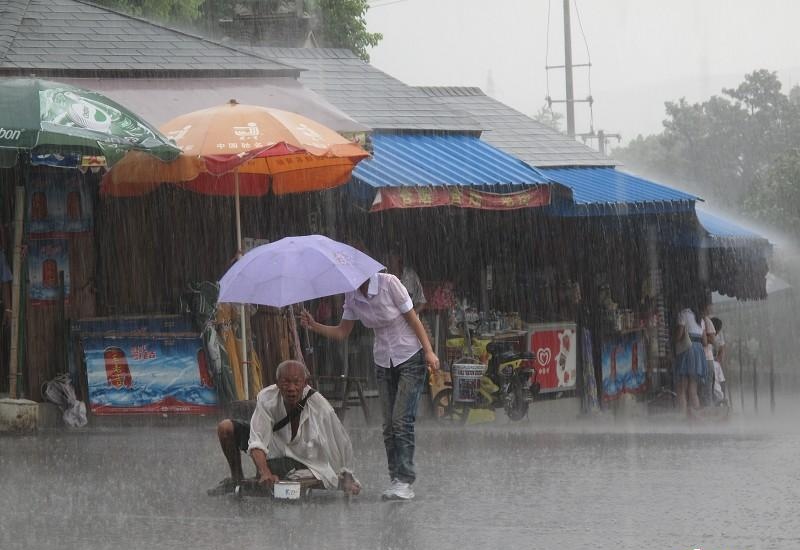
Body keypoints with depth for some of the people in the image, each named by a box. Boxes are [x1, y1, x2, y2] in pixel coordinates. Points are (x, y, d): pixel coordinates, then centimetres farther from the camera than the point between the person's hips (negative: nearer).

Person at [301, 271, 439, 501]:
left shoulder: (389, 283, -18)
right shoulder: (352, 296, 0)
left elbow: (412, 318, -12)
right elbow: (341, 332, 6)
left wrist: (429, 352, -14)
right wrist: (314, 326, -10)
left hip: (410, 358, -6)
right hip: (384, 362, 6)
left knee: (402, 420, -14)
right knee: (389, 425, 2)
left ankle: (405, 481, -16)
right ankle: (396, 478, 6)